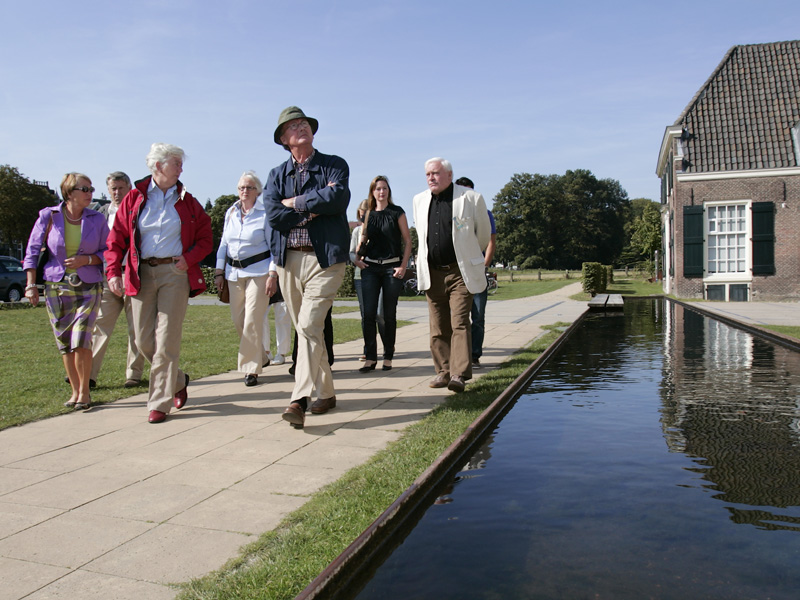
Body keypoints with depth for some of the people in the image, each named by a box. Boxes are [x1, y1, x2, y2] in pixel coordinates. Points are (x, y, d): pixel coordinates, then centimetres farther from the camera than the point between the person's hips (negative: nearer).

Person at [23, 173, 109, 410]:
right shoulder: (49, 216, 0)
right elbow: (33, 251, 4)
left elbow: (107, 252, 6)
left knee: (81, 340, -12)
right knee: (64, 342, 5)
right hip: (56, 287, 1)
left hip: (88, 287, -1)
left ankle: (84, 391, 5)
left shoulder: (97, 219, 1)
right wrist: (31, 285, -2)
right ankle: (75, 391, 19)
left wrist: (86, 259, -13)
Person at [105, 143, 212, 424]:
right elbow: (116, 238, 6)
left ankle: (160, 403, 1)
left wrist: (190, 258, -9)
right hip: (141, 274, 2)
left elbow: (206, 238, 9)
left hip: (174, 273, -2)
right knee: (144, 341, 4)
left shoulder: (187, 201, 9)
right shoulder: (134, 198, 8)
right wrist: (113, 271, -6)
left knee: (166, 340, -7)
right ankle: (178, 381, 27)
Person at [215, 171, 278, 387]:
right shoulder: (230, 213, 11)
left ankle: (251, 368, 1)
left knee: (252, 321, -9)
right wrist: (219, 271, 8)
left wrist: (273, 275, -13)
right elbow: (223, 244, 15)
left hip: (258, 271, -5)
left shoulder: (265, 213, -4)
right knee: (238, 319, 7)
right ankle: (258, 356, 29)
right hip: (234, 272, 5)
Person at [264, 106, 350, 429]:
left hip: (325, 259, -4)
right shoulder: (277, 174, 14)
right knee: (304, 330, 9)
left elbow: (338, 198, -15)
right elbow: (273, 215, -3)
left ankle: (300, 399, -17)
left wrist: (296, 203, -7)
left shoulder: (335, 165, 6)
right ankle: (326, 393, 22)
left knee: (309, 325, -16)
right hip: (288, 260, 4)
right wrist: (315, 208, -8)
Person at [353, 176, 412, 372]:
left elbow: (407, 240, 1)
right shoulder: (369, 214, 11)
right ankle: (370, 358, 3)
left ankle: (388, 357, 12)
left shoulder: (397, 212, 2)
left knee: (389, 314, 3)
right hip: (370, 267, 3)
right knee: (369, 313, -4)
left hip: (392, 267, -2)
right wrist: (357, 258, 2)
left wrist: (403, 265, -8)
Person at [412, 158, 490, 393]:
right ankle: (443, 371, 16)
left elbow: (483, 234, 8)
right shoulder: (419, 200, 9)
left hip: (460, 272, -5)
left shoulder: (471, 198, -5)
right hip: (432, 273, 5)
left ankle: (459, 374, -12)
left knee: (459, 323, -11)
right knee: (438, 327, 7)